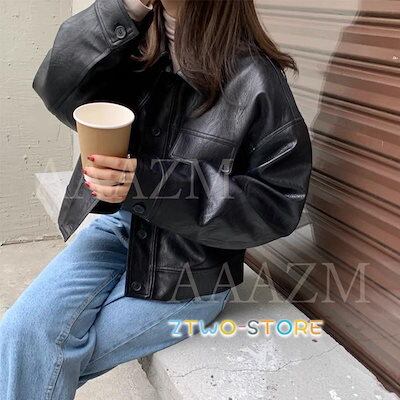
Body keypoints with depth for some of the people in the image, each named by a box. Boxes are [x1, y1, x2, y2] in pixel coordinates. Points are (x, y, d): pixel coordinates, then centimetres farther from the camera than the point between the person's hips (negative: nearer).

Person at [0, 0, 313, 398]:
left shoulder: (253, 78, -17)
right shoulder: (138, 43, 0)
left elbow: (278, 203, -17)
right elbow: (60, 90, -10)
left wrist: (151, 184, -24)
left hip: (192, 266, -4)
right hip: (119, 223, 5)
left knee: (44, 362, -5)